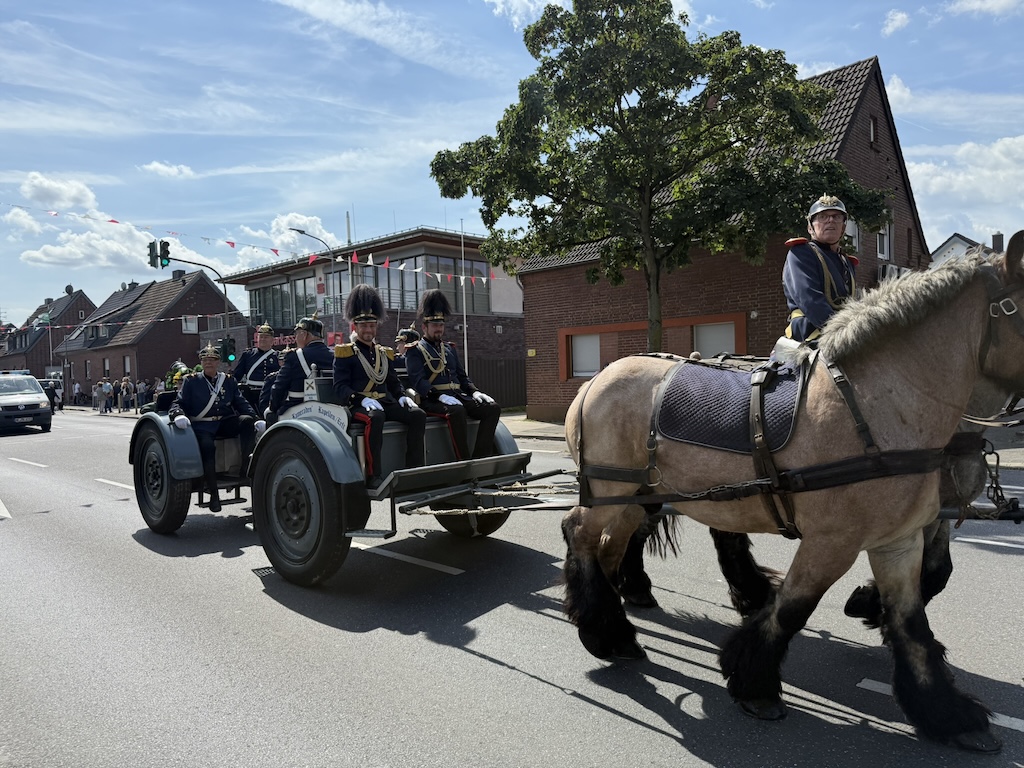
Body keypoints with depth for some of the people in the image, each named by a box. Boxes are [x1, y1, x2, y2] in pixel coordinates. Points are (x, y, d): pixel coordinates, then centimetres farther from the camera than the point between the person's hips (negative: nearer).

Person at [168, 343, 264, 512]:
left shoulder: (229, 380, 15)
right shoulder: (191, 381, 10)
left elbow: (241, 403, 9)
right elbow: (178, 403, 3)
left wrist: (257, 419, -8)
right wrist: (178, 415, -22)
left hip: (225, 423, 3)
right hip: (201, 426, -3)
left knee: (247, 420, -27)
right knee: (207, 445, -33)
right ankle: (213, 493, -23)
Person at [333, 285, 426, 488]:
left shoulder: (384, 353, 20)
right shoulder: (345, 353, 2)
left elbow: (393, 382, 23)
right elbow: (340, 386, -6)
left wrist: (403, 396, 1)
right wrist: (363, 399, -23)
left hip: (386, 402, 6)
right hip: (359, 404, -6)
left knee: (418, 415, -18)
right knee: (375, 417, -39)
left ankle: (414, 469, -14)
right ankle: (374, 475, -33)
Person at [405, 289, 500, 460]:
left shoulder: (449, 348, 24)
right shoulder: (415, 351, 3)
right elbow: (417, 380, -12)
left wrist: (474, 391, 3)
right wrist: (440, 396, -27)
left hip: (458, 395, 7)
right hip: (432, 399, -7)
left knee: (493, 408, -15)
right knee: (457, 411, -38)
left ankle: (480, 458, -20)